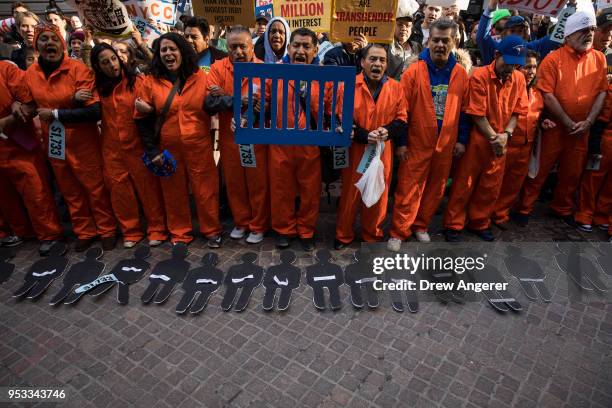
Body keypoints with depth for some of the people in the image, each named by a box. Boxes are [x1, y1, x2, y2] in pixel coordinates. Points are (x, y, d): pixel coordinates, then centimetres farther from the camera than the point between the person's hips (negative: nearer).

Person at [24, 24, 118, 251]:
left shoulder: (78, 69, -14)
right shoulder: (30, 74, 0)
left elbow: (94, 111, -20)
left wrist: (56, 114, -18)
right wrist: (72, 99, -15)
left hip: (83, 143, -5)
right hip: (54, 144, 5)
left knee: (95, 188, 7)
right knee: (70, 192, 16)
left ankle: (107, 231, 25)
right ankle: (84, 232, 33)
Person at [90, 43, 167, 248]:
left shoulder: (137, 81, -7)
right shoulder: (99, 87, 5)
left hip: (137, 145, -4)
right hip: (112, 148, 4)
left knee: (147, 186, 3)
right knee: (120, 189, 9)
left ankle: (157, 228, 16)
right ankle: (130, 231, 23)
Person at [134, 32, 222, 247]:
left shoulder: (200, 76, 1)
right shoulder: (151, 82, 1)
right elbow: (143, 119, 4)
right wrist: (152, 151, -1)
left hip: (199, 146, -1)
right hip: (168, 148, 1)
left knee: (205, 189, 5)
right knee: (174, 191, 11)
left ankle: (212, 230, 24)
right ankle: (180, 233, 28)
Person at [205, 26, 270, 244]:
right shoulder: (218, 68, -1)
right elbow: (210, 103, -13)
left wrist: (225, 97, -20)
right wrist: (238, 99, -27)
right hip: (229, 138, 3)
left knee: (258, 184, 8)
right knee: (234, 183, 14)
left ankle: (259, 226, 26)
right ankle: (241, 222, 34)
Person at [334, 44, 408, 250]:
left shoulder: (395, 87, 3)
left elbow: (401, 119, 6)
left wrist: (388, 130, -15)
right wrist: (364, 135, -20)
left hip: (383, 151, 3)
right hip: (354, 150, -2)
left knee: (378, 194, 12)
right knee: (350, 195, 7)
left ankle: (373, 234, 32)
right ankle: (343, 236, 25)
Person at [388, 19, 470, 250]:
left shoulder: (460, 74, 3)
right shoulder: (414, 71, -6)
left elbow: (464, 110, 9)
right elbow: (403, 110, -6)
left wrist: (462, 139, 6)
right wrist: (401, 142, -8)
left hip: (446, 144, 4)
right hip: (417, 143, -3)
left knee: (435, 189, 12)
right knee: (408, 190, 0)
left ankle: (421, 225, 30)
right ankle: (398, 232, 12)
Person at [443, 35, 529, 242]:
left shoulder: (519, 79, 2)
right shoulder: (479, 76, -13)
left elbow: (517, 111, 5)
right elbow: (477, 114, -13)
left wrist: (505, 135, -11)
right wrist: (493, 138, -12)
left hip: (500, 142, 5)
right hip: (477, 139, -5)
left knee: (491, 186, 12)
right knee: (464, 184, 3)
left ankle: (479, 223, 29)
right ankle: (454, 225, 15)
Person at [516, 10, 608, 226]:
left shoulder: (599, 59, 4)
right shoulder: (553, 59, -10)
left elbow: (601, 92, 4)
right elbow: (547, 95, -15)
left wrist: (588, 122, -8)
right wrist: (568, 124, -14)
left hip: (582, 129, 5)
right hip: (554, 126, -4)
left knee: (572, 172, 15)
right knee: (540, 170, 3)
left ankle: (563, 208, 34)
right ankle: (525, 208, 17)